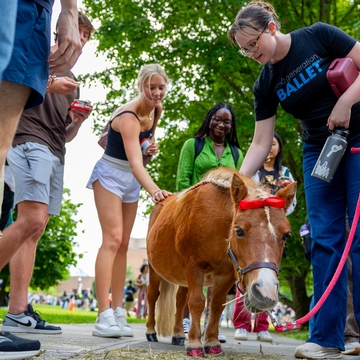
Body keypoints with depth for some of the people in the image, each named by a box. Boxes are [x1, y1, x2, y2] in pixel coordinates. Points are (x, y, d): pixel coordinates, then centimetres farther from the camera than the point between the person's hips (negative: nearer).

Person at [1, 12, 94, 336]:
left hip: (56, 153, 8)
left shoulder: (71, 80, 29)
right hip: (31, 141, -8)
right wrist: (48, 85, -12)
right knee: (32, 221, -24)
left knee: (34, 230, -2)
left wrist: (78, 122, 7)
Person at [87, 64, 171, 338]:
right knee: (112, 239, -18)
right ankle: (104, 317, -23)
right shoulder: (128, 117, -26)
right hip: (110, 174, -8)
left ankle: (118, 314, 5)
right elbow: (135, 162, -39)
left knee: (124, 244, 4)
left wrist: (151, 147, -2)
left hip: (132, 180, 8)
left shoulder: (157, 110, -1)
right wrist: (154, 191, -54)